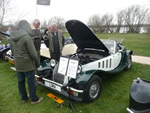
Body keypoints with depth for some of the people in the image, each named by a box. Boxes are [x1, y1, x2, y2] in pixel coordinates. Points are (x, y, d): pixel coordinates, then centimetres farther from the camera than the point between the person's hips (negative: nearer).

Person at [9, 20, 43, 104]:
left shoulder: (12, 37, 3)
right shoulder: (27, 37, -20)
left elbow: (13, 51, 12)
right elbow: (33, 54, -19)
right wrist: (38, 63, -5)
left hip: (17, 65, 7)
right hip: (27, 65, -7)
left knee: (21, 82, 19)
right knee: (31, 82, 8)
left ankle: (23, 98, 37)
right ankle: (34, 99, 24)